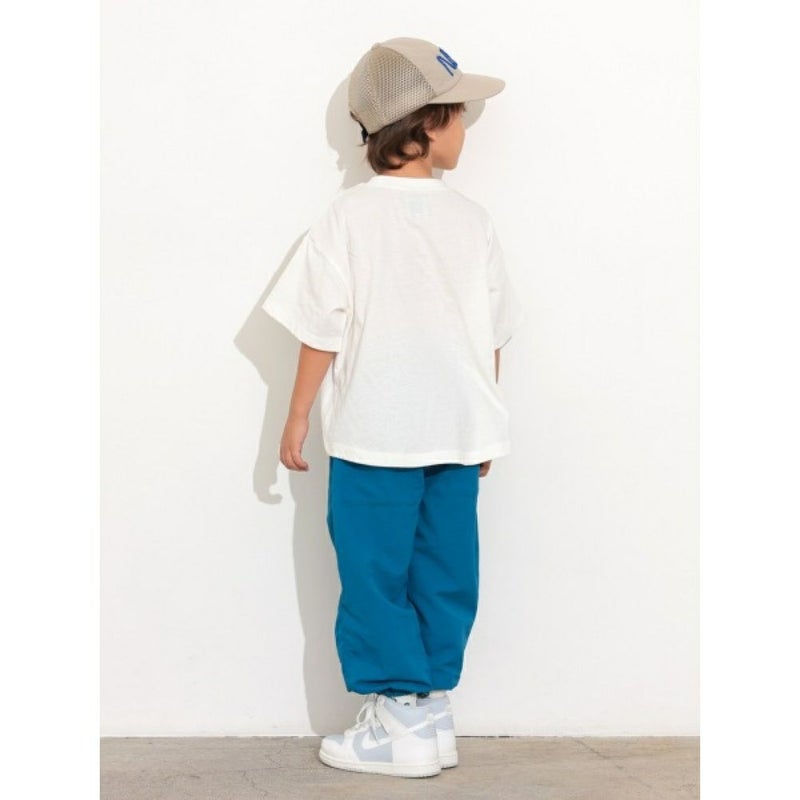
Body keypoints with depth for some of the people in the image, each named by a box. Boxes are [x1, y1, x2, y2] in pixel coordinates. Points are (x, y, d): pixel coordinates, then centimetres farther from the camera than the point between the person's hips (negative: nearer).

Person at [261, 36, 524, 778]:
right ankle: (433, 709, 17)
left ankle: (399, 722, 6)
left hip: (374, 436, -3)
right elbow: (494, 333, 6)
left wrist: (298, 416, 3)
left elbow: (324, 330, -7)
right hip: (457, 435, 3)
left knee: (375, 577, 5)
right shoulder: (471, 220, 1)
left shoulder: (349, 215, -7)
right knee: (443, 575, 12)